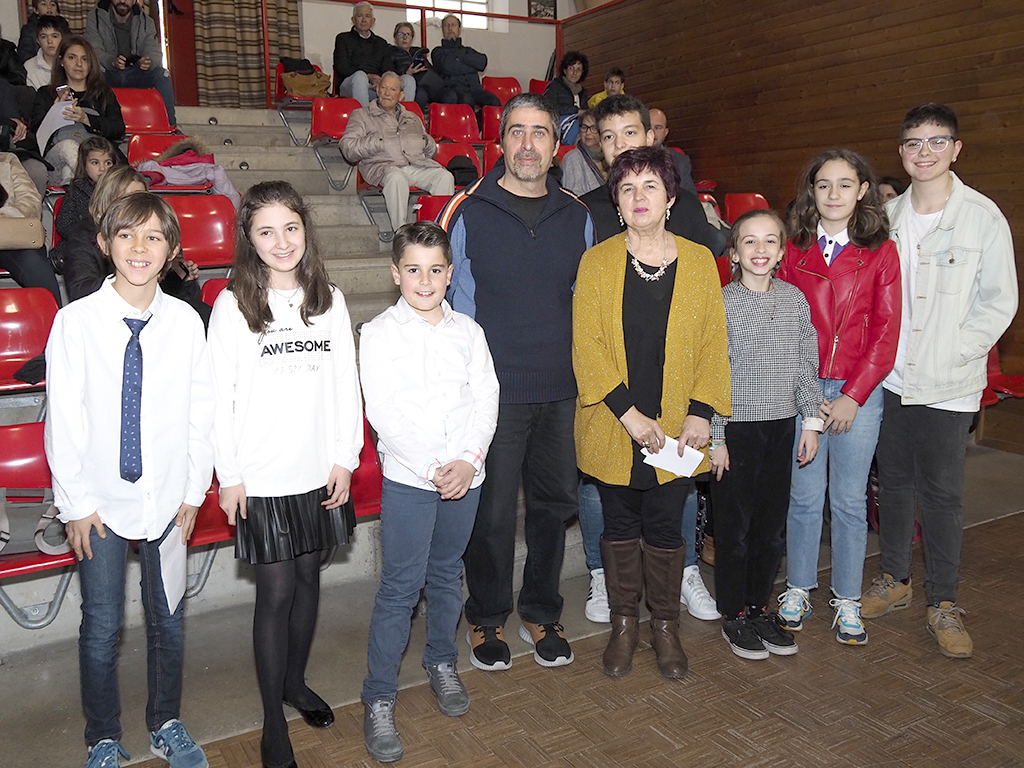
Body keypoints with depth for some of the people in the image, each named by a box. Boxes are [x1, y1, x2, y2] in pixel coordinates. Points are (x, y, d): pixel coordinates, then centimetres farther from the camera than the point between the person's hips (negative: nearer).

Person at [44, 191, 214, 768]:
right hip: (102, 500, -1)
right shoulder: (77, 321, -9)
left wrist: (194, 491, 1)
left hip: (168, 498, 2)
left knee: (169, 619, 14)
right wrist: (75, 502, -5)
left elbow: (201, 411, 0)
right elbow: (63, 418, -5)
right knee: (102, 629, 9)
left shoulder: (185, 321, -5)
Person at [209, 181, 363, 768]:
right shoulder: (233, 306, -7)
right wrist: (229, 476, -7)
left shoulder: (329, 300, 2)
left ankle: (296, 681, 38)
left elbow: (346, 385, 5)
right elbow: (220, 397, -6)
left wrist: (345, 458, 2)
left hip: (320, 471, 3)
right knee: (276, 592, 3)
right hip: (261, 477, -3)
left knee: (309, 578, 15)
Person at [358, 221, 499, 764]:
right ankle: (379, 699, 11)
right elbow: (384, 413, -11)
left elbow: (486, 398, 2)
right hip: (407, 478, -4)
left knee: (447, 575, 17)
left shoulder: (468, 332, 7)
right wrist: (432, 469, -16)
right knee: (401, 587, -1)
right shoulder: (380, 333, -5)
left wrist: (468, 460, -12)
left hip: (465, 474, 4)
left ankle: (442, 663, 38)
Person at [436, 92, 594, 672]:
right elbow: (442, 299, 1)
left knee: (555, 504, 12)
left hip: (562, 390, 3)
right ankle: (488, 618, 26)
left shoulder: (577, 217, 8)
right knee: (492, 510, 4)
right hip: (493, 389, -3)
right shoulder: (467, 211, -2)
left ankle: (542, 613, 32)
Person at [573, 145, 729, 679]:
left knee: (665, 525, 8)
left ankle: (665, 624, 28)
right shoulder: (596, 262, -2)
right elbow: (586, 344, -7)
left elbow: (713, 342, 3)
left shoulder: (699, 261, 3)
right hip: (612, 428, 0)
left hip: (676, 428, 1)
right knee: (620, 523, 12)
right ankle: (623, 622, 29)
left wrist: (701, 411, -8)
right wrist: (628, 413, -15)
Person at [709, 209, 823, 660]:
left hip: (782, 426, 5)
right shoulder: (722, 303, -9)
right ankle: (734, 615, 20)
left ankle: (760, 607, 28)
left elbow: (807, 365, 11)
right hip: (735, 427, -4)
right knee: (734, 525, 4)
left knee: (773, 525, 12)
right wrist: (714, 437, -11)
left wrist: (812, 421, 8)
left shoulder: (795, 299, 5)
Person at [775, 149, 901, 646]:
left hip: (859, 390, -1)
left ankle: (847, 601, 21)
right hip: (802, 388, 1)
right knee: (804, 495, 7)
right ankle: (798, 589, 24)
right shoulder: (795, 250, 5)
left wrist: (853, 395, -9)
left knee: (850, 499, 7)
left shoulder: (881, 252, 1)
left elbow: (886, 331, -2)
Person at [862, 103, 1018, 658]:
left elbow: (999, 303, -5)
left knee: (942, 491, 3)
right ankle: (894, 578, 30)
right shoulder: (887, 216, 6)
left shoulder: (983, 216, -5)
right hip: (890, 378, 4)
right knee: (893, 481, 13)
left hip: (949, 384, -3)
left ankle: (943, 602, 18)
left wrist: (953, 355, -12)